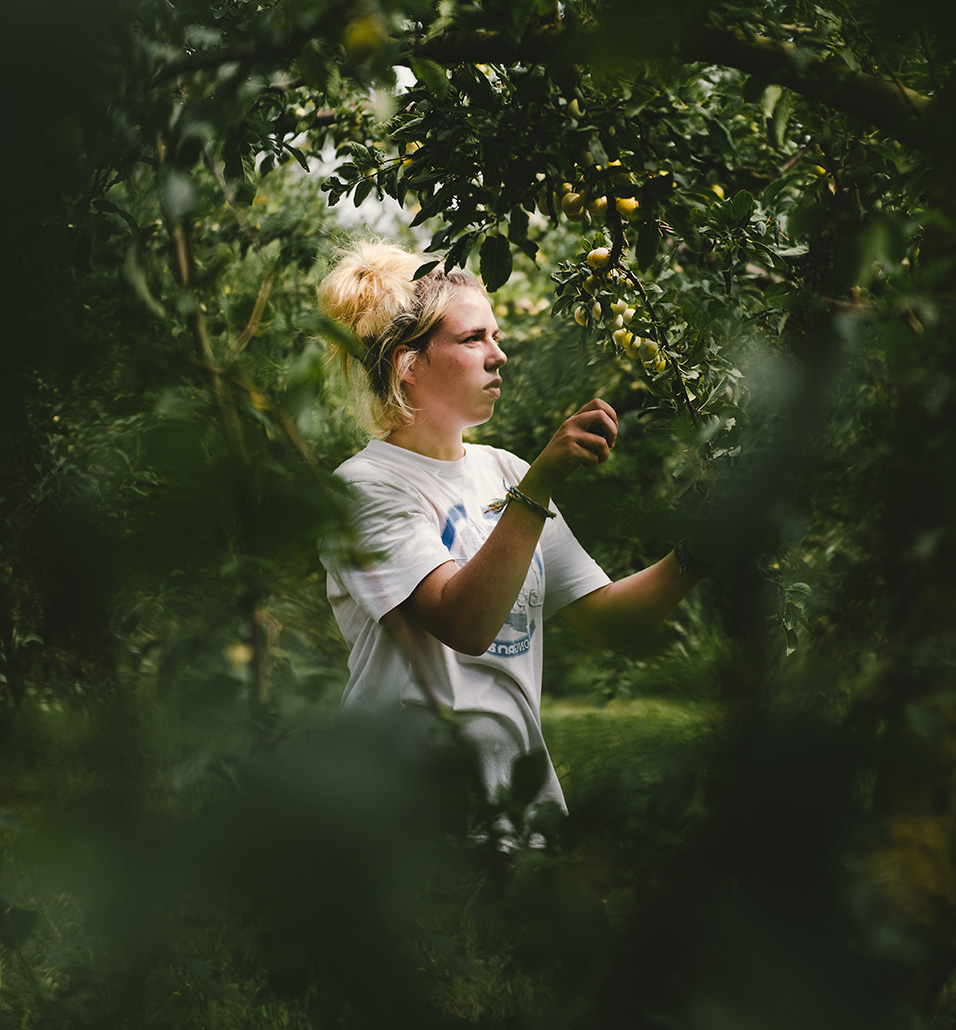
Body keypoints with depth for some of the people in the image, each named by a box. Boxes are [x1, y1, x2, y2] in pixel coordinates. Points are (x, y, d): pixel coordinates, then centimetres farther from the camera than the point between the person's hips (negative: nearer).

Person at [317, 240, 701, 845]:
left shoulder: (505, 472, 15)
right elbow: (465, 623, -21)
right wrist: (539, 485, -26)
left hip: (522, 783, 6)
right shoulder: (365, 487, -7)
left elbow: (604, 619, 12)